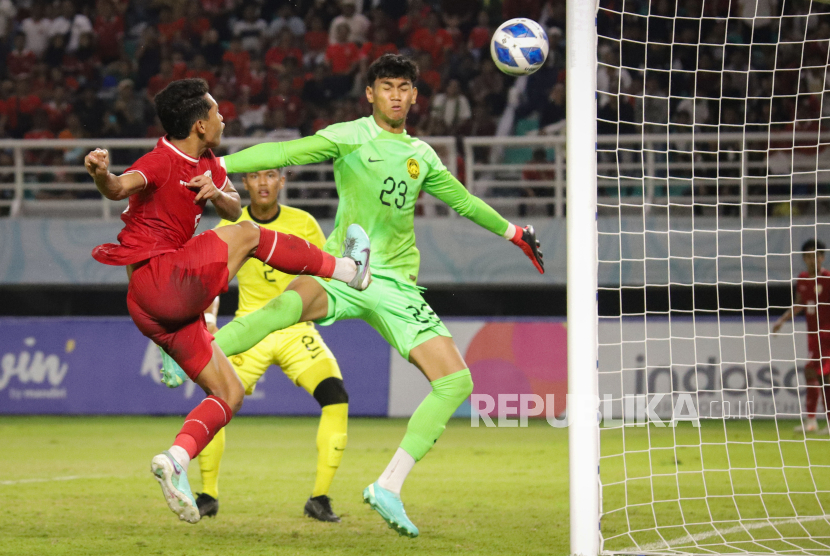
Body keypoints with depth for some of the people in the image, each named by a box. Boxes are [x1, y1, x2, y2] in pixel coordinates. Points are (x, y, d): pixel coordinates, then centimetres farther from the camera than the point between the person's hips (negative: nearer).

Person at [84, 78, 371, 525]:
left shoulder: (206, 164, 15)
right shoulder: (161, 162, -13)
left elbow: (234, 209, 6)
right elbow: (121, 187, -32)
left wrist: (216, 193, -17)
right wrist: (102, 176, -56)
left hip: (167, 309, 10)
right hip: (159, 282, -10)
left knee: (228, 393, 8)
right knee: (247, 235, -7)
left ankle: (175, 460, -5)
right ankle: (347, 270, 5)